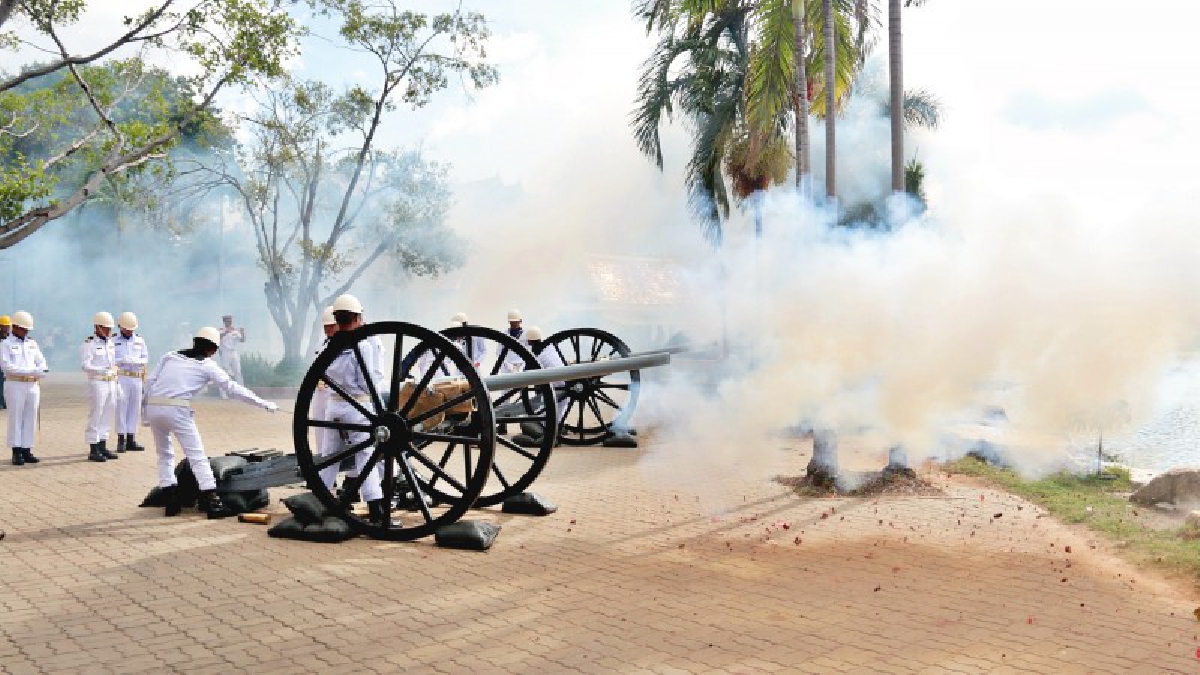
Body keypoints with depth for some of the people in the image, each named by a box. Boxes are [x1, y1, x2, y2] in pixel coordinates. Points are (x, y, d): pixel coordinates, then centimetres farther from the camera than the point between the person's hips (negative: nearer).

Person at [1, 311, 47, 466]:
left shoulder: (32, 343, 14)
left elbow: (41, 362, 13)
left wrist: (42, 371, -12)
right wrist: (30, 371, -21)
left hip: (33, 385, 5)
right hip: (15, 385, -5)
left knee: (30, 419, 5)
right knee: (16, 418, -1)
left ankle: (27, 450, 10)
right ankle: (16, 452, 3)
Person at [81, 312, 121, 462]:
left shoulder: (110, 343, 15)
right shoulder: (89, 343, -8)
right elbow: (85, 366, -17)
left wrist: (117, 386, 18)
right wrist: (103, 370, -29)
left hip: (110, 383, 8)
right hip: (97, 383, -7)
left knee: (107, 416, 10)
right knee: (95, 417, -4)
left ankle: (103, 447, 17)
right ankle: (93, 451, 0)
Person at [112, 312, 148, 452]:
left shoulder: (140, 340, 12)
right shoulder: (113, 341, 3)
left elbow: (145, 358, 8)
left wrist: (134, 360, -13)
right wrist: (121, 360, -19)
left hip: (137, 378, 3)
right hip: (121, 378, -3)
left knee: (134, 409, 3)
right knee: (121, 409, -6)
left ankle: (131, 440, 7)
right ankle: (121, 441, -4)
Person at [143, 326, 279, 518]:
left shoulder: (169, 356, 17)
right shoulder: (207, 365, 6)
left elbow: (150, 382, 11)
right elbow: (232, 388, 4)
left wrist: (146, 414, 16)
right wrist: (262, 403, 8)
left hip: (153, 407, 5)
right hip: (177, 410, -5)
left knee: (165, 454, 20)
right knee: (197, 456, 1)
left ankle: (171, 501, 16)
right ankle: (212, 502, -6)